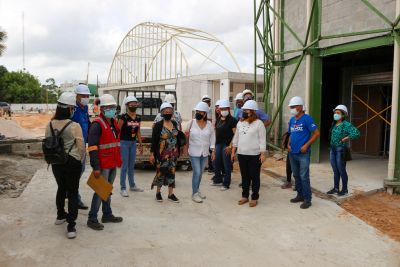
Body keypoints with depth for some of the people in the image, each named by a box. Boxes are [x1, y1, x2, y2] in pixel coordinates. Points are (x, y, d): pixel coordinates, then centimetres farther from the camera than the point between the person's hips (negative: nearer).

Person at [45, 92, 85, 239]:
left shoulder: (50, 125, -4)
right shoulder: (74, 126, -19)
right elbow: (81, 146, -12)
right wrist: (80, 160, 7)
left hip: (56, 163, 5)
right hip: (72, 163, -5)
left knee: (61, 188, 24)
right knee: (72, 193, 3)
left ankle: (60, 216, 41)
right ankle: (71, 226, 1)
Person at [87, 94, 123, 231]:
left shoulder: (114, 123, 13)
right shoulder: (97, 124, -14)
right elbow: (92, 147, -20)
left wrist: (118, 160, 18)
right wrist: (96, 167, -24)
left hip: (113, 164, 8)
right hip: (103, 165, -8)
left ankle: (107, 215, 30)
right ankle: (92, 219, 9)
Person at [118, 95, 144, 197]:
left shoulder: (138, 118, 8)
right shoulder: (123, 117, -10)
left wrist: (140, 144, 15)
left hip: (133, 143, 6)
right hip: (124, 143, -6)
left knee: (132, 165, 15)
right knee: (124, 166, -3)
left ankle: (132, 185, 28)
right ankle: (123, 188, 5)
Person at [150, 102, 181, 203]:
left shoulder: (175, 124, 6)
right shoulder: (158, 125, -8)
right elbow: (153, 140, -8)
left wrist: (178, 150, 11)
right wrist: (152, 154, -11)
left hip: (173, 153, 4)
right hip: (162, 154, -4)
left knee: (172, 172, 8)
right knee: (161, 172, 4)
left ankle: (170, 194, 18)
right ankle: (158, 192, 24)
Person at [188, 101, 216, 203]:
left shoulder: (209, 124, 0)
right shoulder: (192, 122, -7)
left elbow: (212, 137, 5)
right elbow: (186, 134, 6)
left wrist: (213, 151, 3)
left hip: (204, 152, 4)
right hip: (194, 152, -3)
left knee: (200, 173, 14)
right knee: (197, 172, -8)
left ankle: (197, 191, 30)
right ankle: (194, 193, 5)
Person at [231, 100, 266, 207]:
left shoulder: (258, 123, -8)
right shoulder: (240, 123, 9)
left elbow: (262, 140, -9)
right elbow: (236, 138, 15)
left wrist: (263, 154, -14)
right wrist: (233, 151, 12)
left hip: (254, 155, -5)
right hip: (241, 154, 5)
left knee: (254, 177, 5)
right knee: (244, 176, 14)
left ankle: (254, 198, 16)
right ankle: (245, 196, 26)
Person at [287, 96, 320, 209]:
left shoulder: (307, 118, -11)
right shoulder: (292, 120, 10)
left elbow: (316, 133, -13)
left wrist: (306, 145, -17)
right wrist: (289, 144, 5)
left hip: (303, 153, -7)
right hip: (292, 153, 7)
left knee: (304, 177, -4)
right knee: (296, 176, 15)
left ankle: (307, 199, 6)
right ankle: (300, 195, 29)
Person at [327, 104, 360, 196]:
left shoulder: (346, 125, -14)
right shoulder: (334, 124, 8)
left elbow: (357, 133, -24)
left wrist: (346, 138, -19)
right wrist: (332, 145, 7)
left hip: (340, 150, -7)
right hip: (333, 149, 7)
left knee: (341, 171, 4)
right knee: (335, 171, 13)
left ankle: (345, 189, 18)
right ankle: (336, 188, 23)